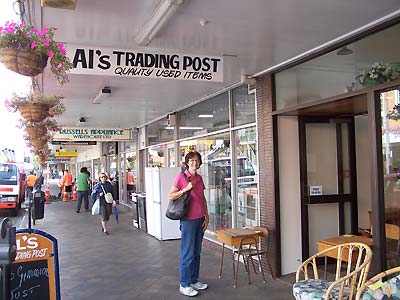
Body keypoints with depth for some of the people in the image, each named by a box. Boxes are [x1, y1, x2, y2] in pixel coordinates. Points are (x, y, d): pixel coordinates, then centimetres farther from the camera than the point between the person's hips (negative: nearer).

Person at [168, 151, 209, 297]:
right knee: (188, 253, -1)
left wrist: (206, 216, 13)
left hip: (200, 219, 7)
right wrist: (185, 189, -21)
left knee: (197, 252, 13)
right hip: (188, 219, -6)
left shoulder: (199, 178, 10)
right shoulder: (181, 177, -9)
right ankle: (184, 285, 10)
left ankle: (194, 280, 25)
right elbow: (170, 196, -10)